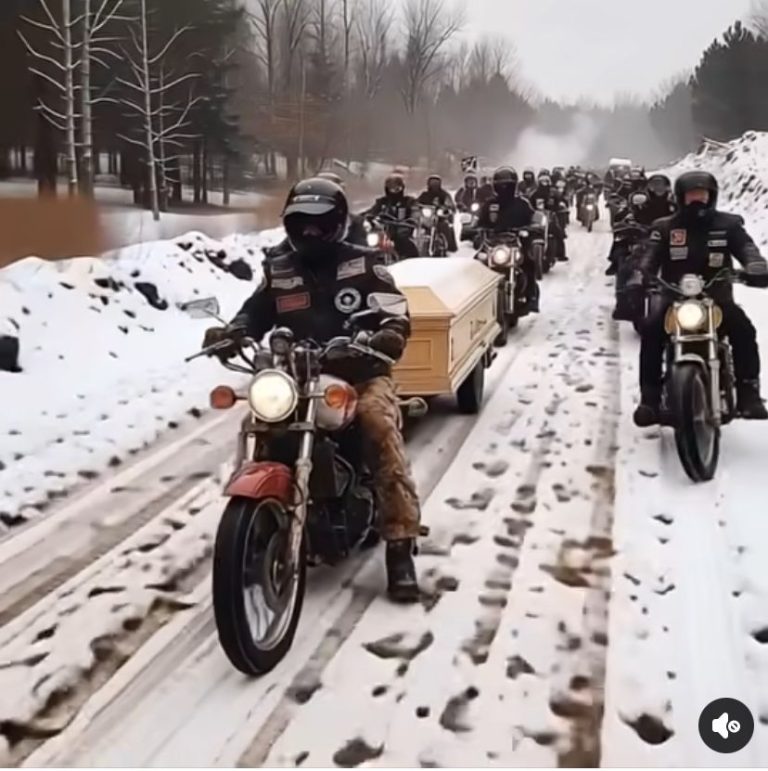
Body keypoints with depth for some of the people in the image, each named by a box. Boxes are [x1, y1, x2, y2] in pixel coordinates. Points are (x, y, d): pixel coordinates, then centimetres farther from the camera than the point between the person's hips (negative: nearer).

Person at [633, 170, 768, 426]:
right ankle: (650, 398, -20)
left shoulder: (727, 225, 7)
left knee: (743, 331, -27)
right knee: (651, 331, -27)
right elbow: (650, 256, -4)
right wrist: (641, 276, -28)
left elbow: (747, 248, -7)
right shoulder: (665, 227, 8)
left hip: (717, 298, 0)